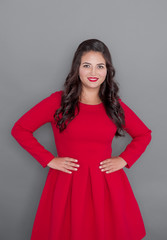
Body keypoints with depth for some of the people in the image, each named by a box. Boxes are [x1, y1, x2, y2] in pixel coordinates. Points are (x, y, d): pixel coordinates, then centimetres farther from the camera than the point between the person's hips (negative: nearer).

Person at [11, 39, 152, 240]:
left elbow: (144, 134, 17)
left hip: (107, 184, 2)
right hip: (67, 184, -2)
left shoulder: (115, 104, 5)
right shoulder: (58, 101, -3)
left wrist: (124, 159, 2)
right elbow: (19, 129, -1)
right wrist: (49, 160, -6)